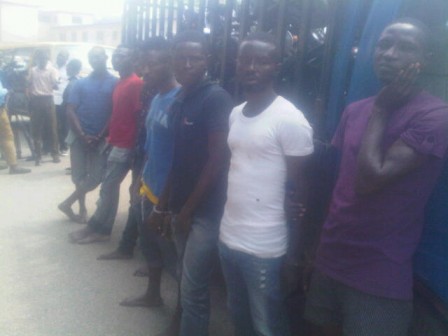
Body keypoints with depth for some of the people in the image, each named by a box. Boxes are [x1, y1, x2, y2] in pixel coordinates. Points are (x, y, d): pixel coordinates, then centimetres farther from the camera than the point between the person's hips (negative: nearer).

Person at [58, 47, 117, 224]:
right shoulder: (80, 83, 5)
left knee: (96, 176, -3)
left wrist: (101, 136, -10)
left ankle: (67, 203, 13)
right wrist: (82, 136, -12)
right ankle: (82, 208, 23)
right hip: (80, 137, 1)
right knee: (79, 175, 7)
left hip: (102, 138, -1)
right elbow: (70, 111, -1)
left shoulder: (115, 83, -1)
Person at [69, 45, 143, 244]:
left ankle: (99, 229, 8)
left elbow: (140, 116, -18)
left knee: (108, 187, -2)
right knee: (109, 186, 14)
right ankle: (99, 227, 24)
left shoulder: (135, 83, -15)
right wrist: (109, 137, 13)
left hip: (124, 145, -9)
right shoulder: (120, 82, 14)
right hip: (115, 142, 9)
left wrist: (135, 145, -18)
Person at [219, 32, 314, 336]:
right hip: (228, 237, 7)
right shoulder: (236, 114, 9)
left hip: (264, 246, -7)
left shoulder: (290, 120, -14)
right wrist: (227, 227, 13)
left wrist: (293, 256, -12)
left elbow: (299, 192, -13)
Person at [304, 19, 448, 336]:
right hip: (330, 262, 6)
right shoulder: (354, 111, 8)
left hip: (380, 279, -6)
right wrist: (321, 244, 14)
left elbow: (369, 178, -24)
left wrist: (380, 109, -13)